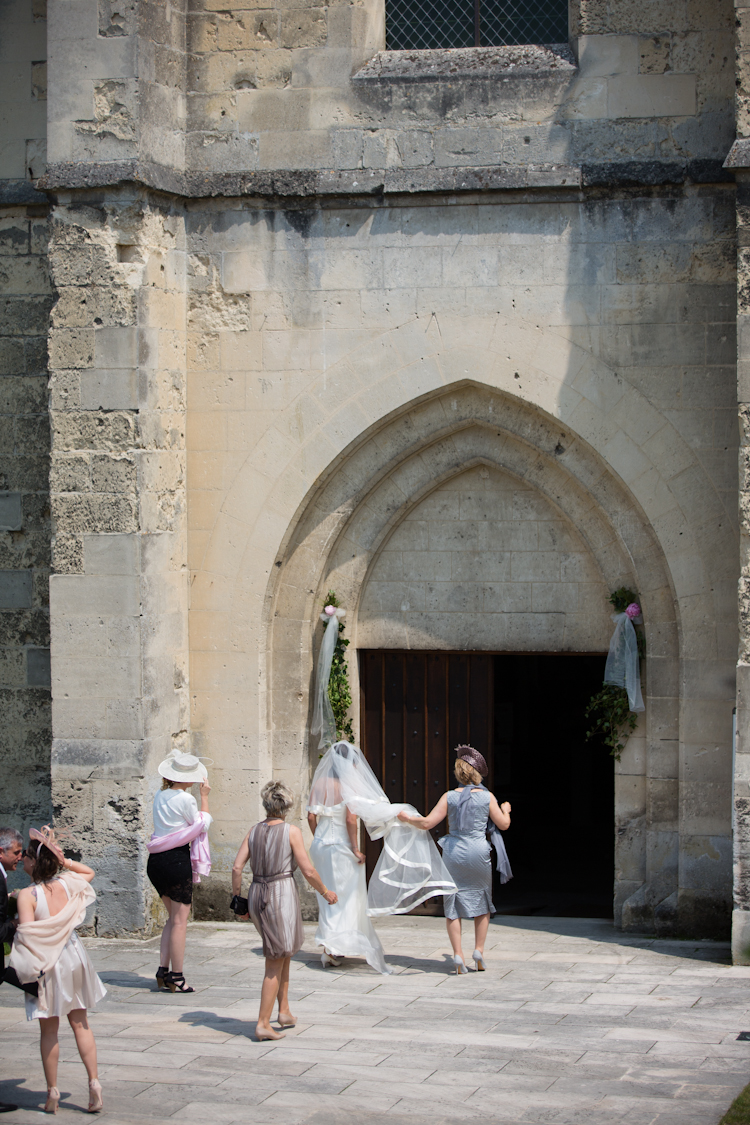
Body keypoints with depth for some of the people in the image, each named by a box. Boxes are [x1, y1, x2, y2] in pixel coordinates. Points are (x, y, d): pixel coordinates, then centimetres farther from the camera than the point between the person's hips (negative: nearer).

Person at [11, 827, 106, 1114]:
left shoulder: (27, 895, -19)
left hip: (45, 965, -4)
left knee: (49, 1030, 8)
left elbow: (26, 932, -27)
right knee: (80, 1024, 14)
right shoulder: (68, 884, -3)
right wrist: (63, 859, 7)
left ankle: (52, 1092, 15)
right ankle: (94, 1083, 7)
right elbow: (89, 872, 18)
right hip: (73, 958, 4)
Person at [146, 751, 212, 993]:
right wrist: (205, 797, 8)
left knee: (173, 917, 17)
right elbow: (203, 825, 1)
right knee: (180, 920, 1)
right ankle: (176, 978, 4)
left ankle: (162, 971, 12)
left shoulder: (160, 796, 8)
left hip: (156, 861, 7)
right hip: (177, 860, -7)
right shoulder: (186, 799, -11)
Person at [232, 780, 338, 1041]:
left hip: (257, 894, 5)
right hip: (282, 894, -5)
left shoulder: (255, 830, 5)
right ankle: (263, 1024, -1)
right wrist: (325, 892, 6)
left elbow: (237, 867, 2)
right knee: (275, 963, 1)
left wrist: (237, 898, 13)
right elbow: (308, 871, -9)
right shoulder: (291, 831, -8)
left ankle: (284, 1010, 25)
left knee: (284, 952, 24)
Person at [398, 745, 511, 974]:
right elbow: (503, 824, 7)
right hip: (478, 853, 0)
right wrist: (505, 809, 27)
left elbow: (427, 823, -4)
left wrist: (407, 818, 13)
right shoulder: (487, 797, -1)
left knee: (453, 905, 5)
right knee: (482, 903, 16)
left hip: (453, 853, 0)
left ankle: (458, 954, -5)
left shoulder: (449, 797, -1)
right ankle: (479, 950, 8)